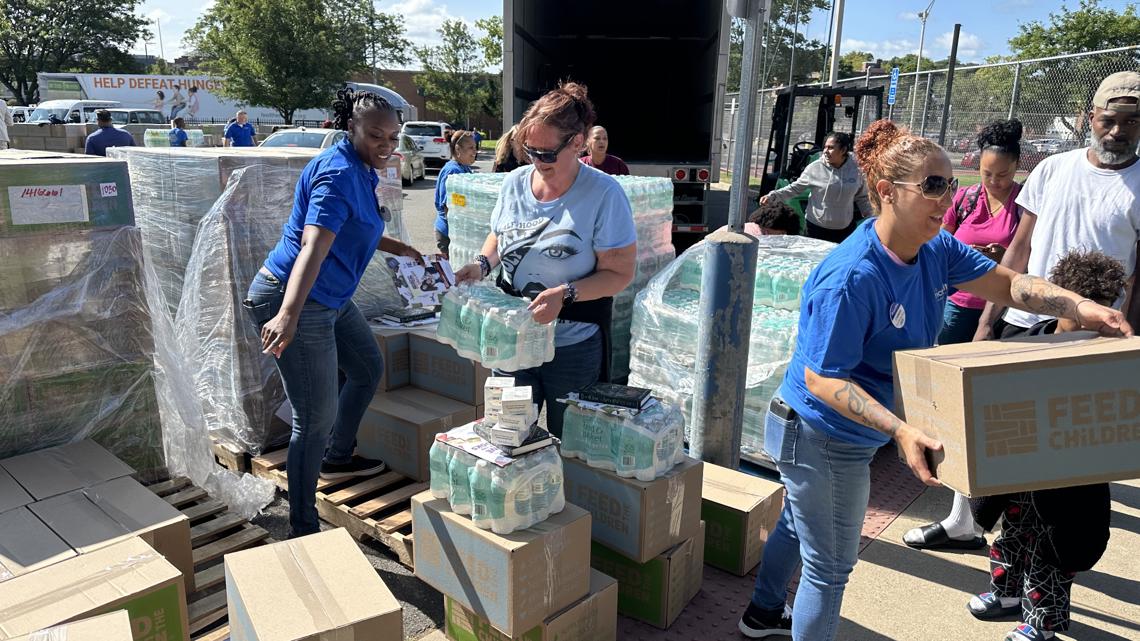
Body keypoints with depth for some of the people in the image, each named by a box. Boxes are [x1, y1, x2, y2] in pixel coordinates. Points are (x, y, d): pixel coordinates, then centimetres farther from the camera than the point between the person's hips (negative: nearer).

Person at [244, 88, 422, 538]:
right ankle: (303, 530, 7)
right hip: (292, 302, -11)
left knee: (368, 370, 25)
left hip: (331, 299, 11)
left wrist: (403, 250, 32)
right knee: (317, 417, -7)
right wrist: (288, 314, -45)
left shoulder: (360, 170, 10)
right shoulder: (338, 173, -21)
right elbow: (313, 246, -35)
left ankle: (337, 459, 45)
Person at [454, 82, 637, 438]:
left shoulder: (603, 194, -15)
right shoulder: (515, 183, 0)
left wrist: (565, 294, -26)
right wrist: (482, 265, -4)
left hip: (573, 345, -4)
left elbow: (620, 273, -14)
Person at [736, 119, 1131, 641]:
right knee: (831, 566, 6)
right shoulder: (851, 278, -33)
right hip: (822, 439, -10)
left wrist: (1081, 308, -13)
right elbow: (821, 379, -31)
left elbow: (1007, 283, 3)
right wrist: (899, 430, -38)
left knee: (796, 524, 29)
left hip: (835, 435, 10)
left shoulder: (937, 250, -6)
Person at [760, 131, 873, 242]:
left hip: (845, 229, 2)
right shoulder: (815, 168, -10)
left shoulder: (855, 170, -3)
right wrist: (772, 196, -13)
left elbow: (862, 198, 9)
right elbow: (794, 188, -4)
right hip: (817, 227, -2)